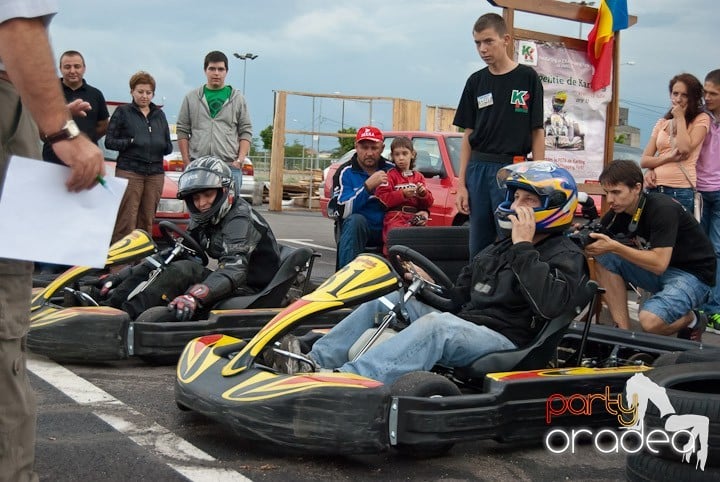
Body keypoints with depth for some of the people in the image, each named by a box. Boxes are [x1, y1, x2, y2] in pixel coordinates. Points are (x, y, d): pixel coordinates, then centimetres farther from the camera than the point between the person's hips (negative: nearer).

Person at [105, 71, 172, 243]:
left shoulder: (159, 114, 19)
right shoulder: (122, 112, 7)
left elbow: (168, 146, 19)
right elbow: (109, 142, 1)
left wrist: (160, 145, -2)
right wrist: (131, 142, -12)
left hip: (155, 172, 4)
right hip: (129, 171, -4)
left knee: (147, 221, 4)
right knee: (126, 222, -11)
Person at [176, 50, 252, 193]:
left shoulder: (237, 98, 12)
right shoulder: (191, 98, 12)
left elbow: (246, 132, 9)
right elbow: (182, 131, 11)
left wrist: (240, 159, -4)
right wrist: (187, 162, 1)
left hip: (230, 166, 0)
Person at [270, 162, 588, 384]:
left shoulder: (566, 256, -1)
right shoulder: (499, 249, 23)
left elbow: (549, 304, -22)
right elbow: (460, 298, 21)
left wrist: (524, 247, -18)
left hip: (503, 342, -8)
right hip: (462, 326, 9)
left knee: (438, 324, -36)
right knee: (389, 301, -1)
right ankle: (314, 362, -17)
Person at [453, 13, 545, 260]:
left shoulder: (527, 78, 1)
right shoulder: (476, 81, 11)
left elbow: (537, 132, 0)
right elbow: (468, 134, 12)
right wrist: (461, 184, 7)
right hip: (478, 170, 4)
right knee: (478, 248, 8)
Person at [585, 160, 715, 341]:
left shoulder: (663, 209, -25)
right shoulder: (618, 212, -4)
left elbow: (659, 263, -31)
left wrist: (614, 247, -35)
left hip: (693, 275, -7)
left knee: (650, 320, -33)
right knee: (604, 258, -13)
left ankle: (691, 320, 2)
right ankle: (623, 331, -12)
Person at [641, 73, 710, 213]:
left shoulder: (701, 119, 4)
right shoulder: (662, 123, 17)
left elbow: (685, 149, -13)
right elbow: (644, 160, 10)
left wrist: (680, 118, -2)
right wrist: (669, 157, -9)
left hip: (680, 191, -4)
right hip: (654, 188, 4)